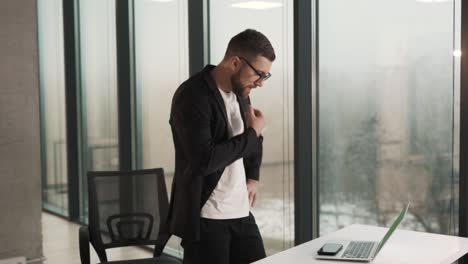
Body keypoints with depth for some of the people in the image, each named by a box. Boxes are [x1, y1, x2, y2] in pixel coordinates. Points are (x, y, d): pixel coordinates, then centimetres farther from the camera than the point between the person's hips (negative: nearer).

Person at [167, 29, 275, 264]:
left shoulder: (239, 91, 10)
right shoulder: (192, 96, -16)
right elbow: (204, 159, -27)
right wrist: (251, 133, -15)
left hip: (240, 214, 7)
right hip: (205, 219, -7)